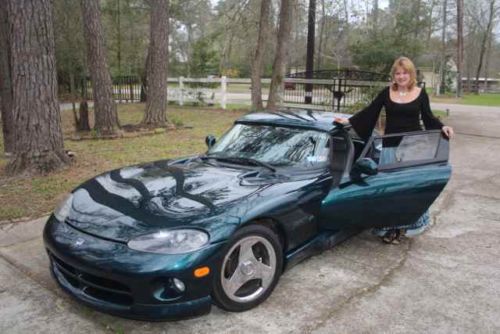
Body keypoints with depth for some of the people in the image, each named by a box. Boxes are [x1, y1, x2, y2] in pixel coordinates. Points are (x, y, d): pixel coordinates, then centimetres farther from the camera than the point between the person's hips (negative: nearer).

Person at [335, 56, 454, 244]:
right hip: (391, 146, 0)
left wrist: (442, 127, -10)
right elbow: (369, 112, 5)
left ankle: (408, 223, 20)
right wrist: (349, 121, -1)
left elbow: (428, 118, 7)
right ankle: (390, 227, 10)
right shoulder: (386, 93, 2)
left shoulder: (420, 93, 2)